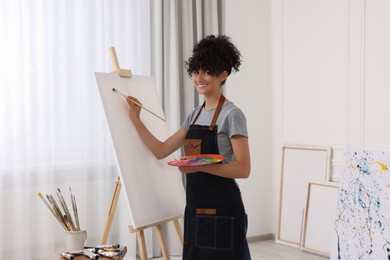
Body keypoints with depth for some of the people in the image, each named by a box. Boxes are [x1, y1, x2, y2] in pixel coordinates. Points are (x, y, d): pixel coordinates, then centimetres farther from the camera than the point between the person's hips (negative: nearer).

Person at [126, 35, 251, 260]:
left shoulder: (232, 114, -10)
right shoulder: (195, 114, 13)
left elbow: (243, 169, -16)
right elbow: (161, 150, 10)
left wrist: (201, 165, -27)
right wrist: (135, 120, 4)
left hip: (221, 210, -7)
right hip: (196, 210, 7)